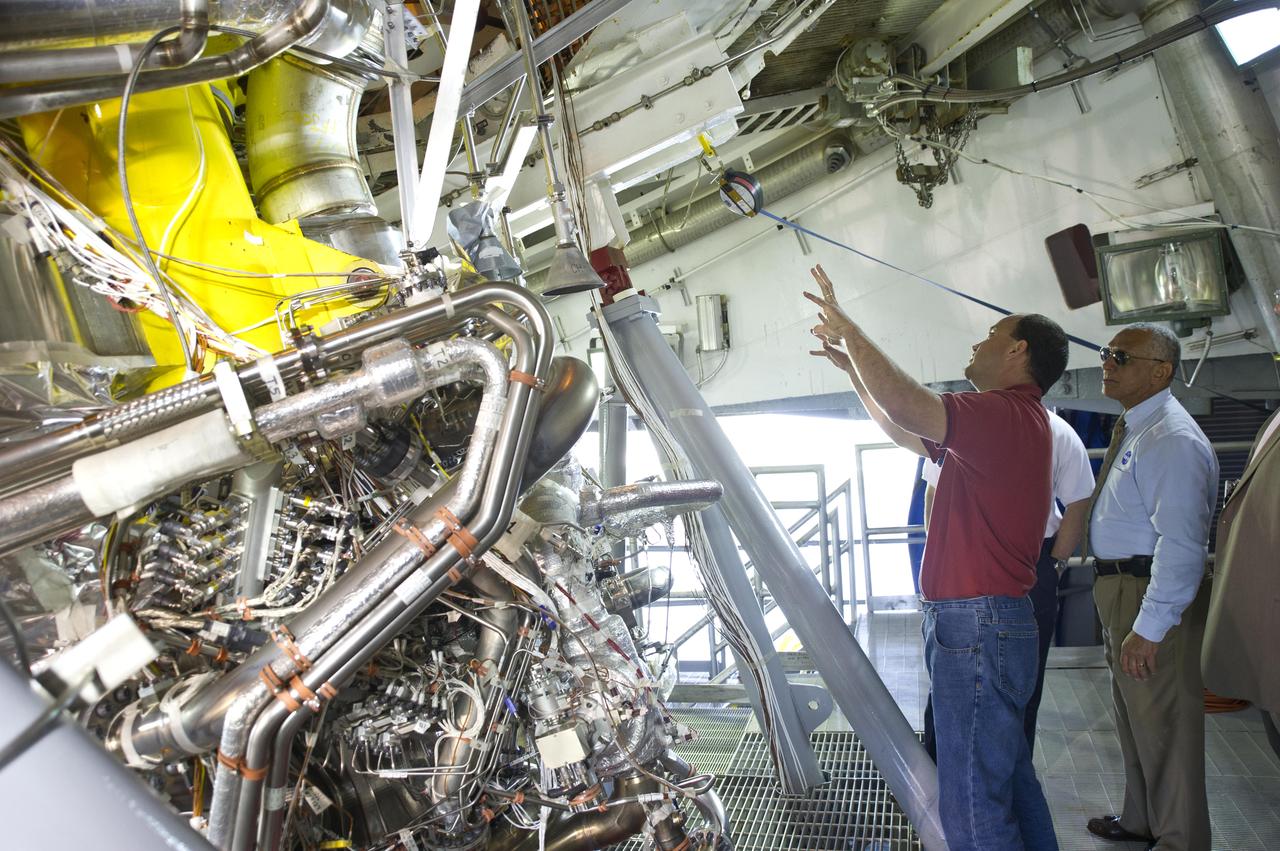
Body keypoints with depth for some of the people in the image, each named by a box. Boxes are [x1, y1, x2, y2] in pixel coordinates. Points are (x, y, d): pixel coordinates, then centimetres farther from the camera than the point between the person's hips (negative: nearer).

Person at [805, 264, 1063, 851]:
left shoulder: (1006, 414, -18)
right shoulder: (1014, 419, 17)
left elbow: (905, 406, -32)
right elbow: (909, 434, 24)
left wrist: (847, 329, -17)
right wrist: (854, 368, 23)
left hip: (976, 627, -11)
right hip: (992, 621, 11)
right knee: (1009, 777, 24)